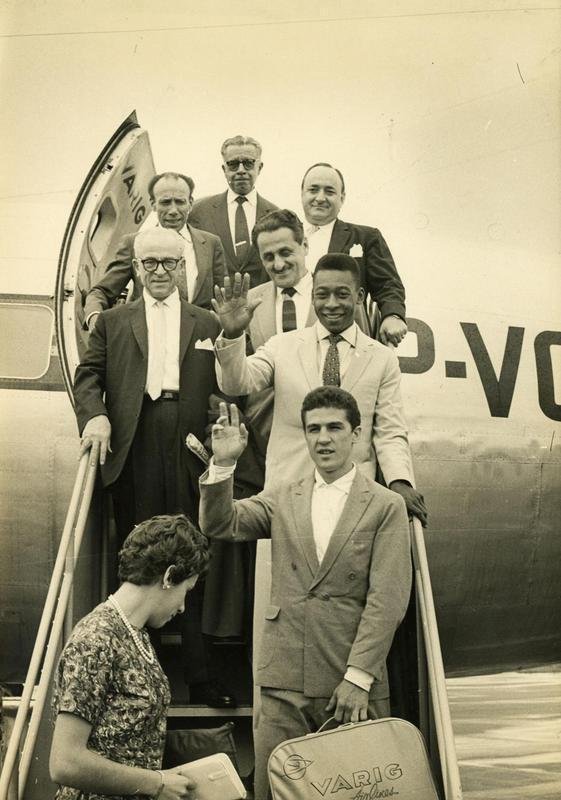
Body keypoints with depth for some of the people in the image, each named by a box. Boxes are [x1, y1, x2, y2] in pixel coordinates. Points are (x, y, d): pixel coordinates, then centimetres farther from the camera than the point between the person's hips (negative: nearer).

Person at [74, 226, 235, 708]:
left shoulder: (207, 325, 15)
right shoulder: (112, 323, 17)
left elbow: (225, 389, 7)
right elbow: (88, 374, 9)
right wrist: (94, 415, -10)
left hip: (190, 451, 0)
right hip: (134, 451, 0)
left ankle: (199, 676, 6)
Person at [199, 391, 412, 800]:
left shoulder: (386, 506, 2)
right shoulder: (282, 499, 12)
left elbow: (387, 598, -5)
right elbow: (220, 524, 1)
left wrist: (358, 676, -12)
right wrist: (223, 464, -15)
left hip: (354, 683, -2)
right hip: (284, 681, 2)